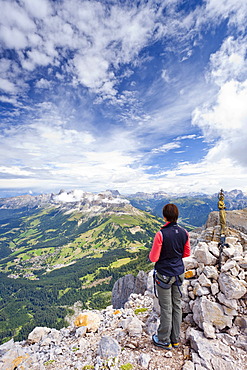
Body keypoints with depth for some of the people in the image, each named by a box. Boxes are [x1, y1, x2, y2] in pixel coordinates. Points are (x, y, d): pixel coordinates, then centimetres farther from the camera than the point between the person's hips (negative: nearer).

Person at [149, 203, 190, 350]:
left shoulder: (161, 234, -25)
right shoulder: (184, 233, -9)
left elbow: (153, 258, -19)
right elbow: (187, 253, 5)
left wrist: (151, 253, 2)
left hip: (164, 275, -5)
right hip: (179, 274, 5)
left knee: (166, 308, 12)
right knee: (177, 305, 21)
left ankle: (164, 341, 33)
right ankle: (176, 339, 39)